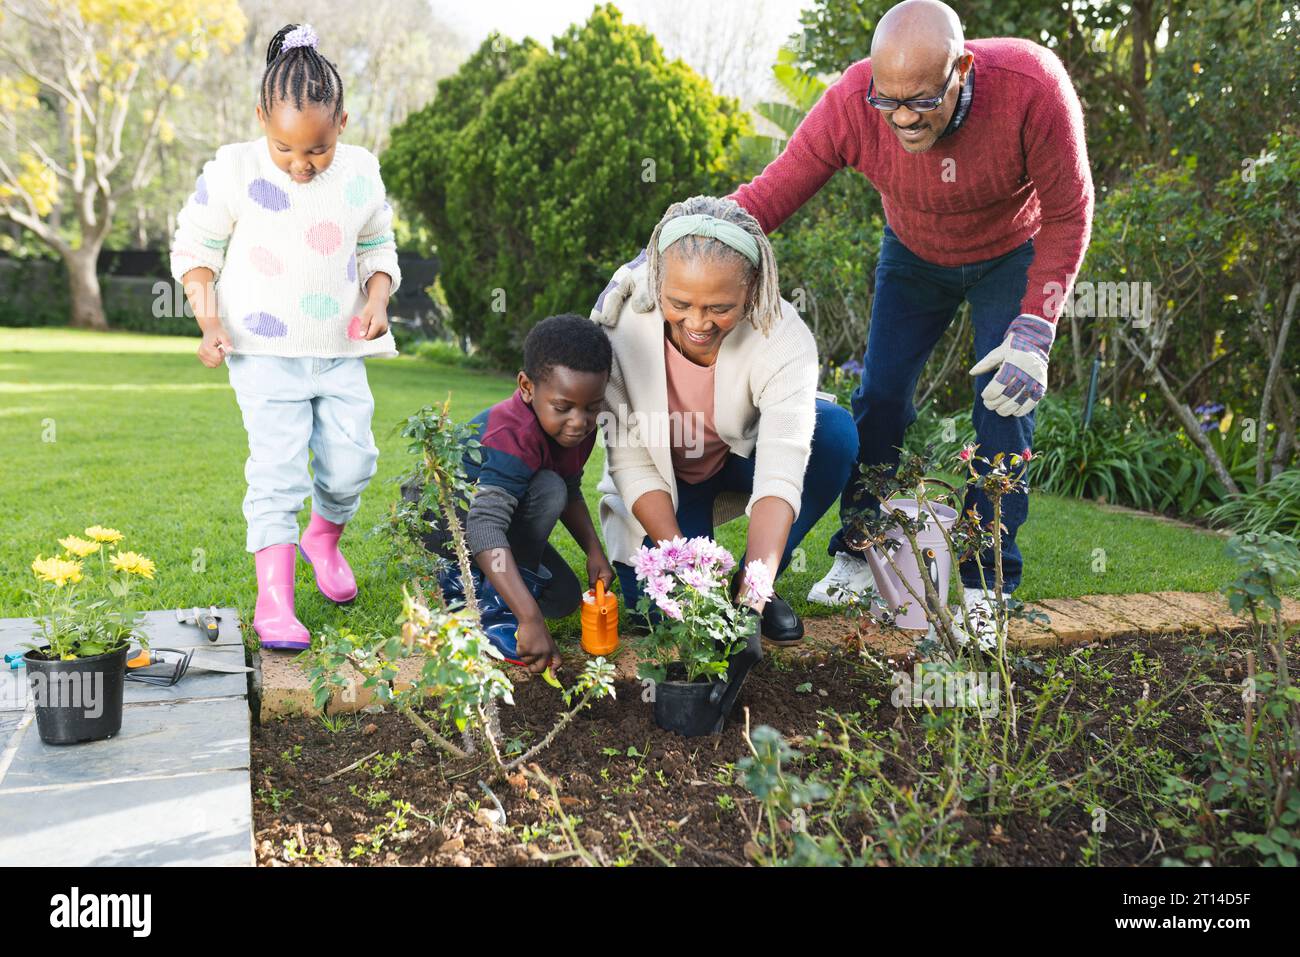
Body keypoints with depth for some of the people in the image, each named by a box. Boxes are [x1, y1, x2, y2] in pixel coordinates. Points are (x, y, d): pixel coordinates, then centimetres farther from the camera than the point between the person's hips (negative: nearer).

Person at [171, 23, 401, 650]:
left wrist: (378, 299, -6)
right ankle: (273, 598, -4)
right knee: (277, 466, -10)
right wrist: (208, 319, -10)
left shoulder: (361, 175, 1)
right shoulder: (232, 171, -6)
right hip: (265, 350, -3)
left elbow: (378, 251, 14)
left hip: (341, 351, 3)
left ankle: (324, 536, 34)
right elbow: (194, 247, 3)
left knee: (352, 458, 2)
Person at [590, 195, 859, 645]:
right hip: (663, 479, 0)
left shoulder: (784, 338, -31)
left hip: (742, 455, 1)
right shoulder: (621, 324, -29)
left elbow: (780, 474, -38)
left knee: (836, 432, -30)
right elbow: (632, 465, -23)